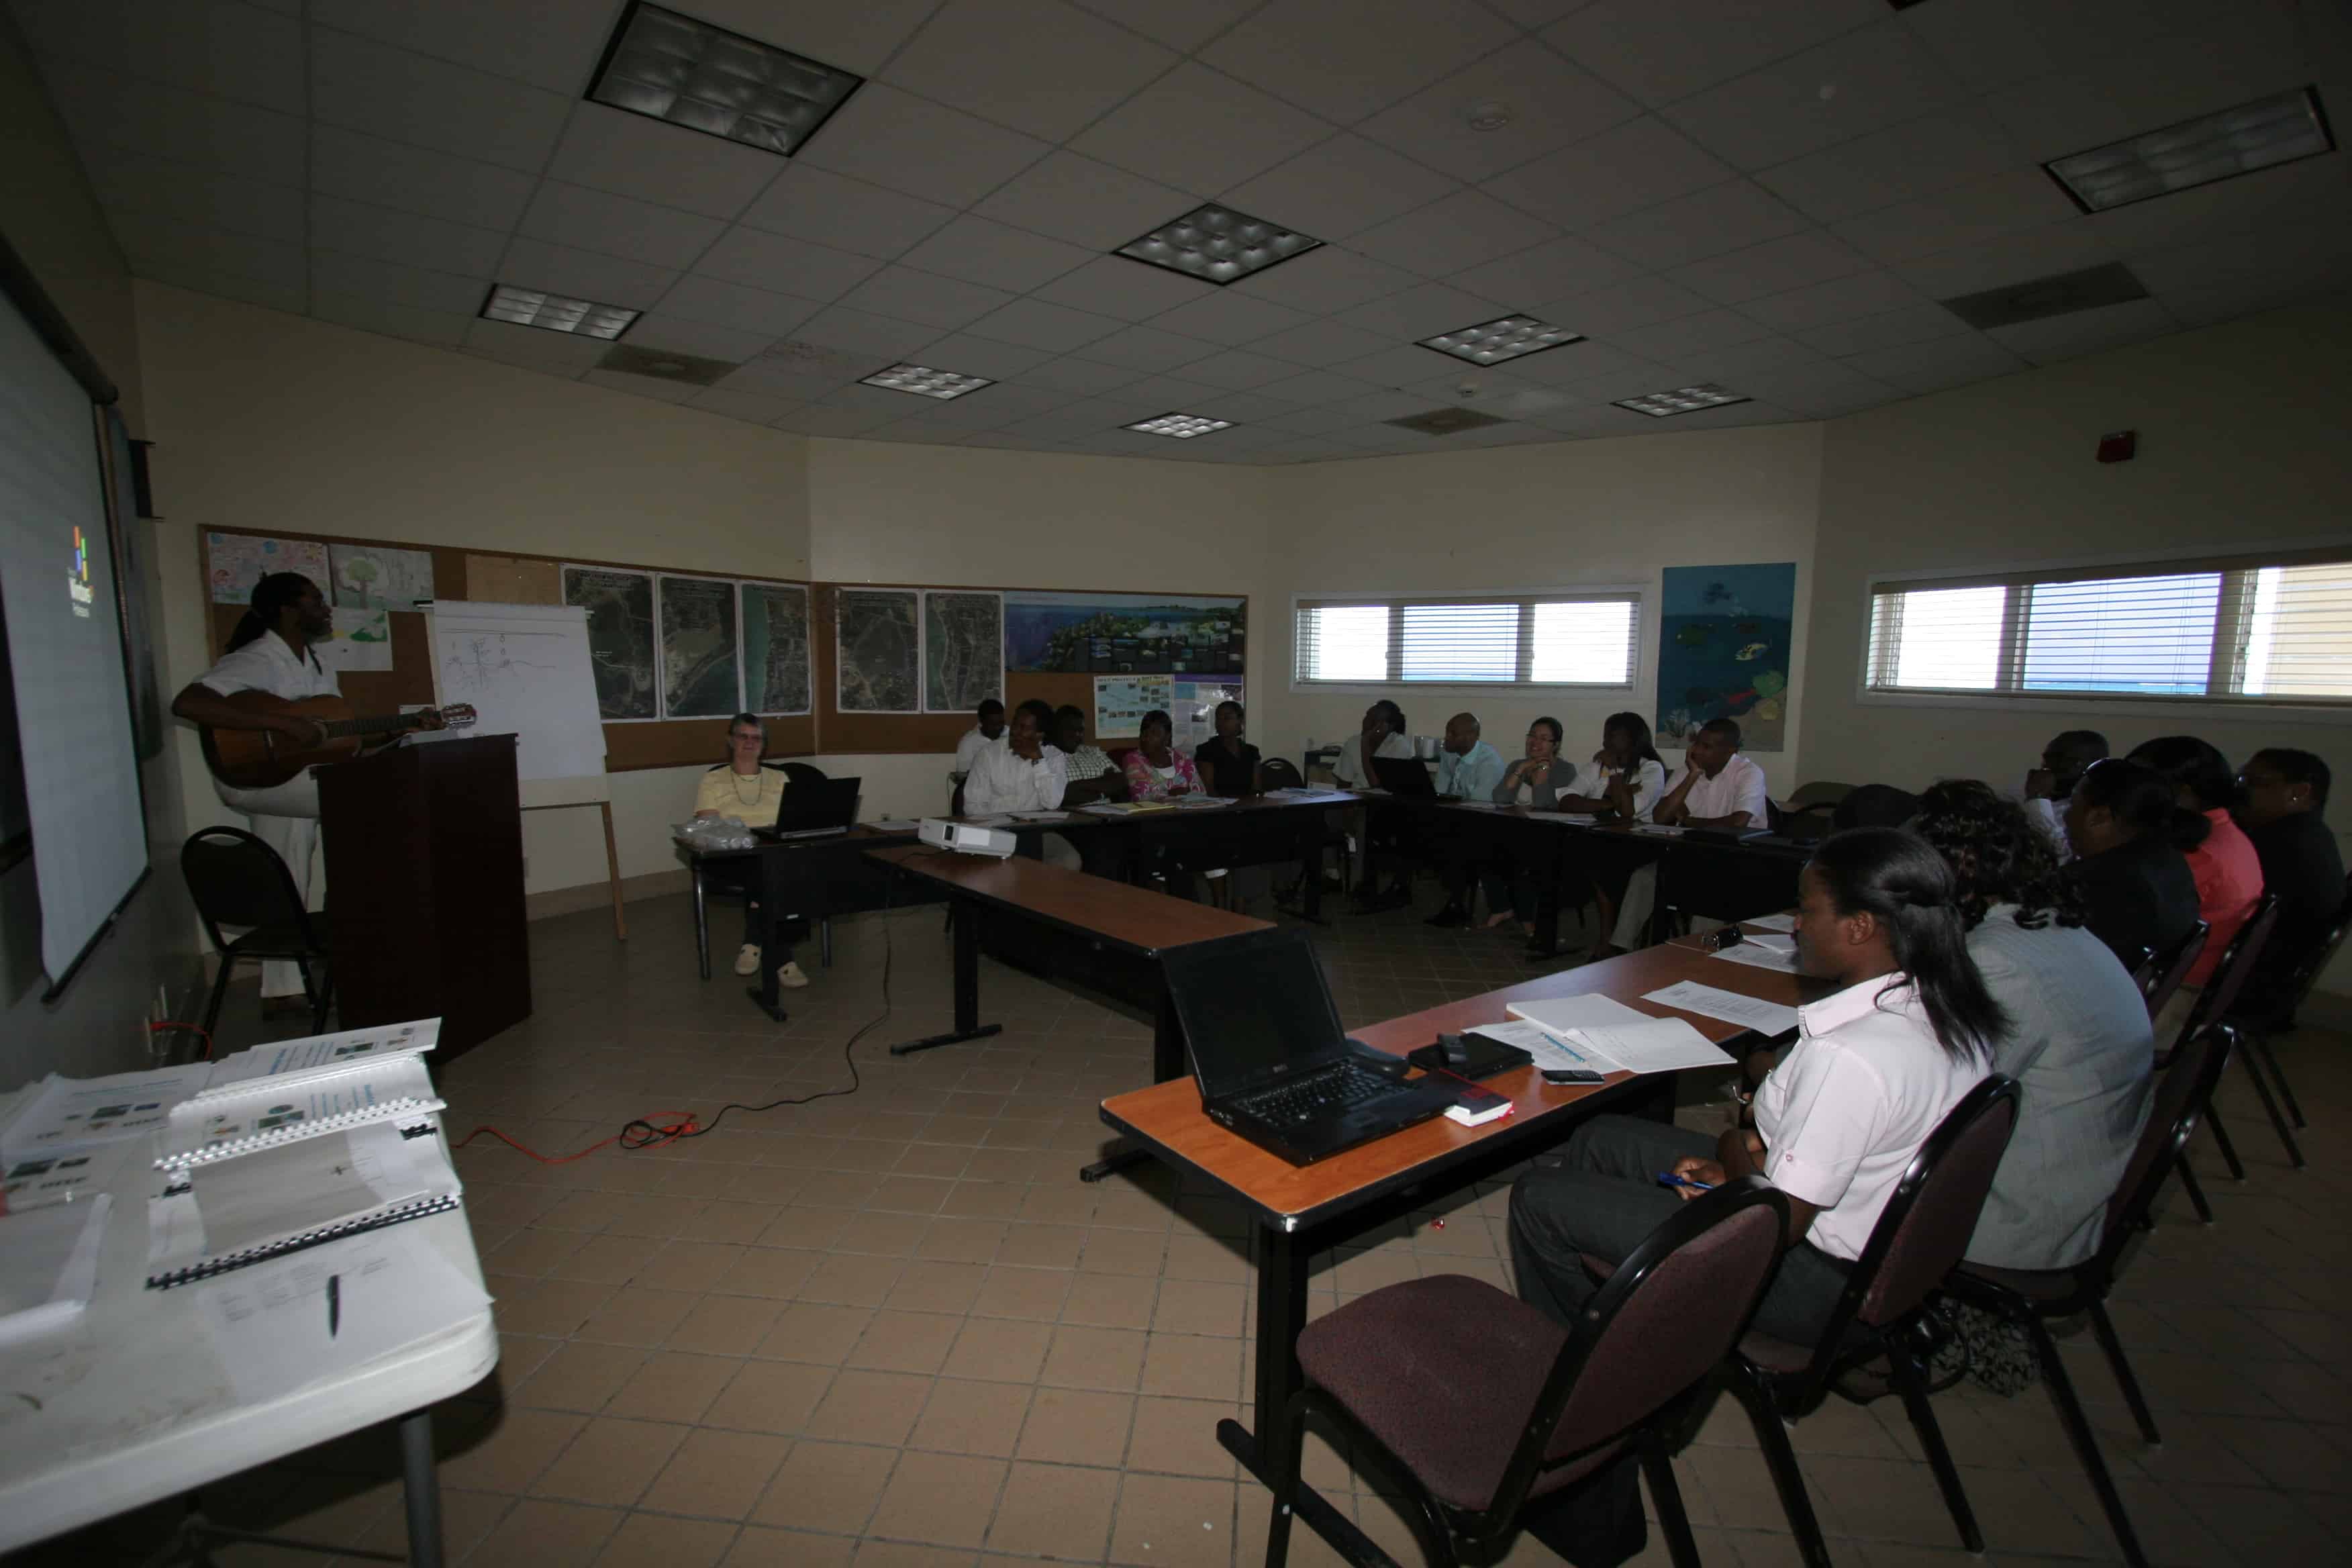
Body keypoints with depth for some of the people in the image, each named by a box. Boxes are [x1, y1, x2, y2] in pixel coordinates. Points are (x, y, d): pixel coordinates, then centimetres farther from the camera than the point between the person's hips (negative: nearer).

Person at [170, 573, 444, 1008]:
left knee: (288, 892, 9)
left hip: (296, 784, 8)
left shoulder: (318, 670, 11)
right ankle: (355, 900, -5)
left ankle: (281, 993, 17)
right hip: (253, 779, -8)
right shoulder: (255, 660, -16)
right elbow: (186, 704, -31)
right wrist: (284, 723, -33)